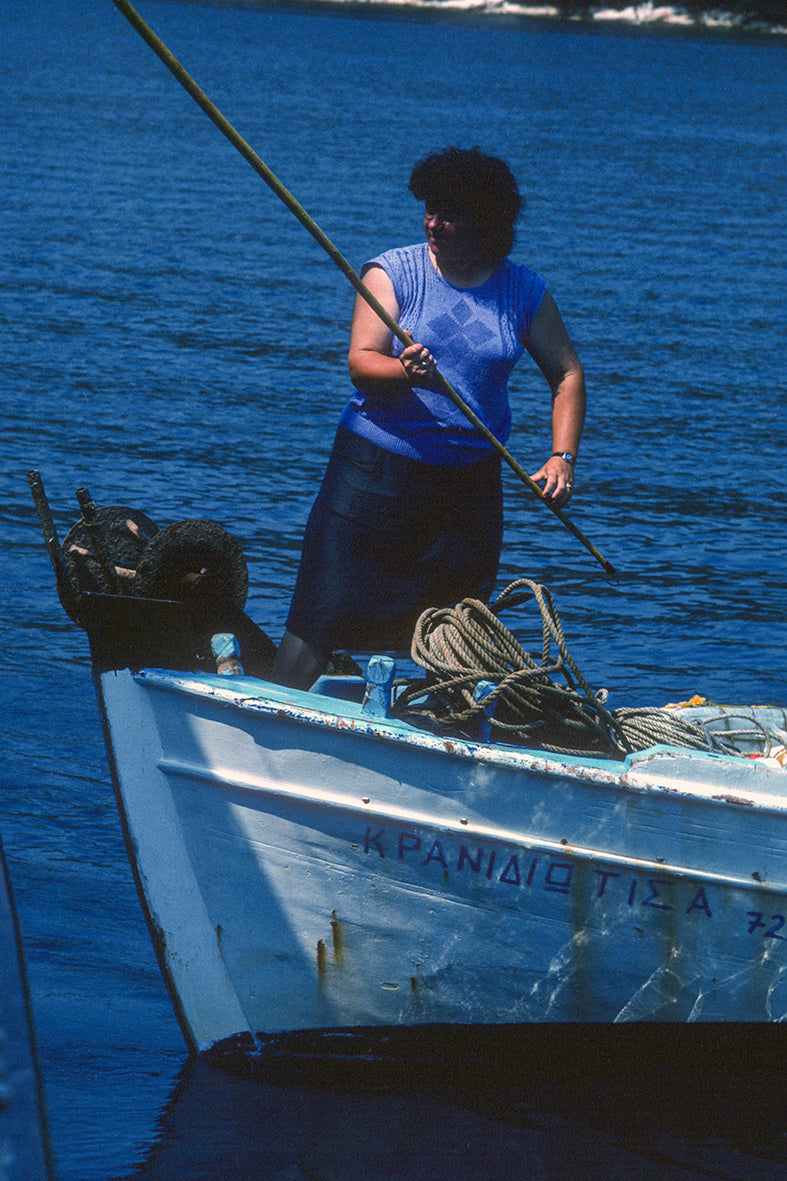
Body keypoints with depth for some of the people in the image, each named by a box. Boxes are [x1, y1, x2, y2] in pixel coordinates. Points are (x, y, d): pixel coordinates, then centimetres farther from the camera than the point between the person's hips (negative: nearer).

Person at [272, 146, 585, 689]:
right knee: (324, 615, -8)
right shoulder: (393, 272, -3)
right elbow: (361, 363, -12)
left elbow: (568, 373, 11)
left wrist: (563, 457, -3)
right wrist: (403, 372, -35)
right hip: (377, 467, -2)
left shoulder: (523, 292, 4)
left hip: (472, 479, 3)